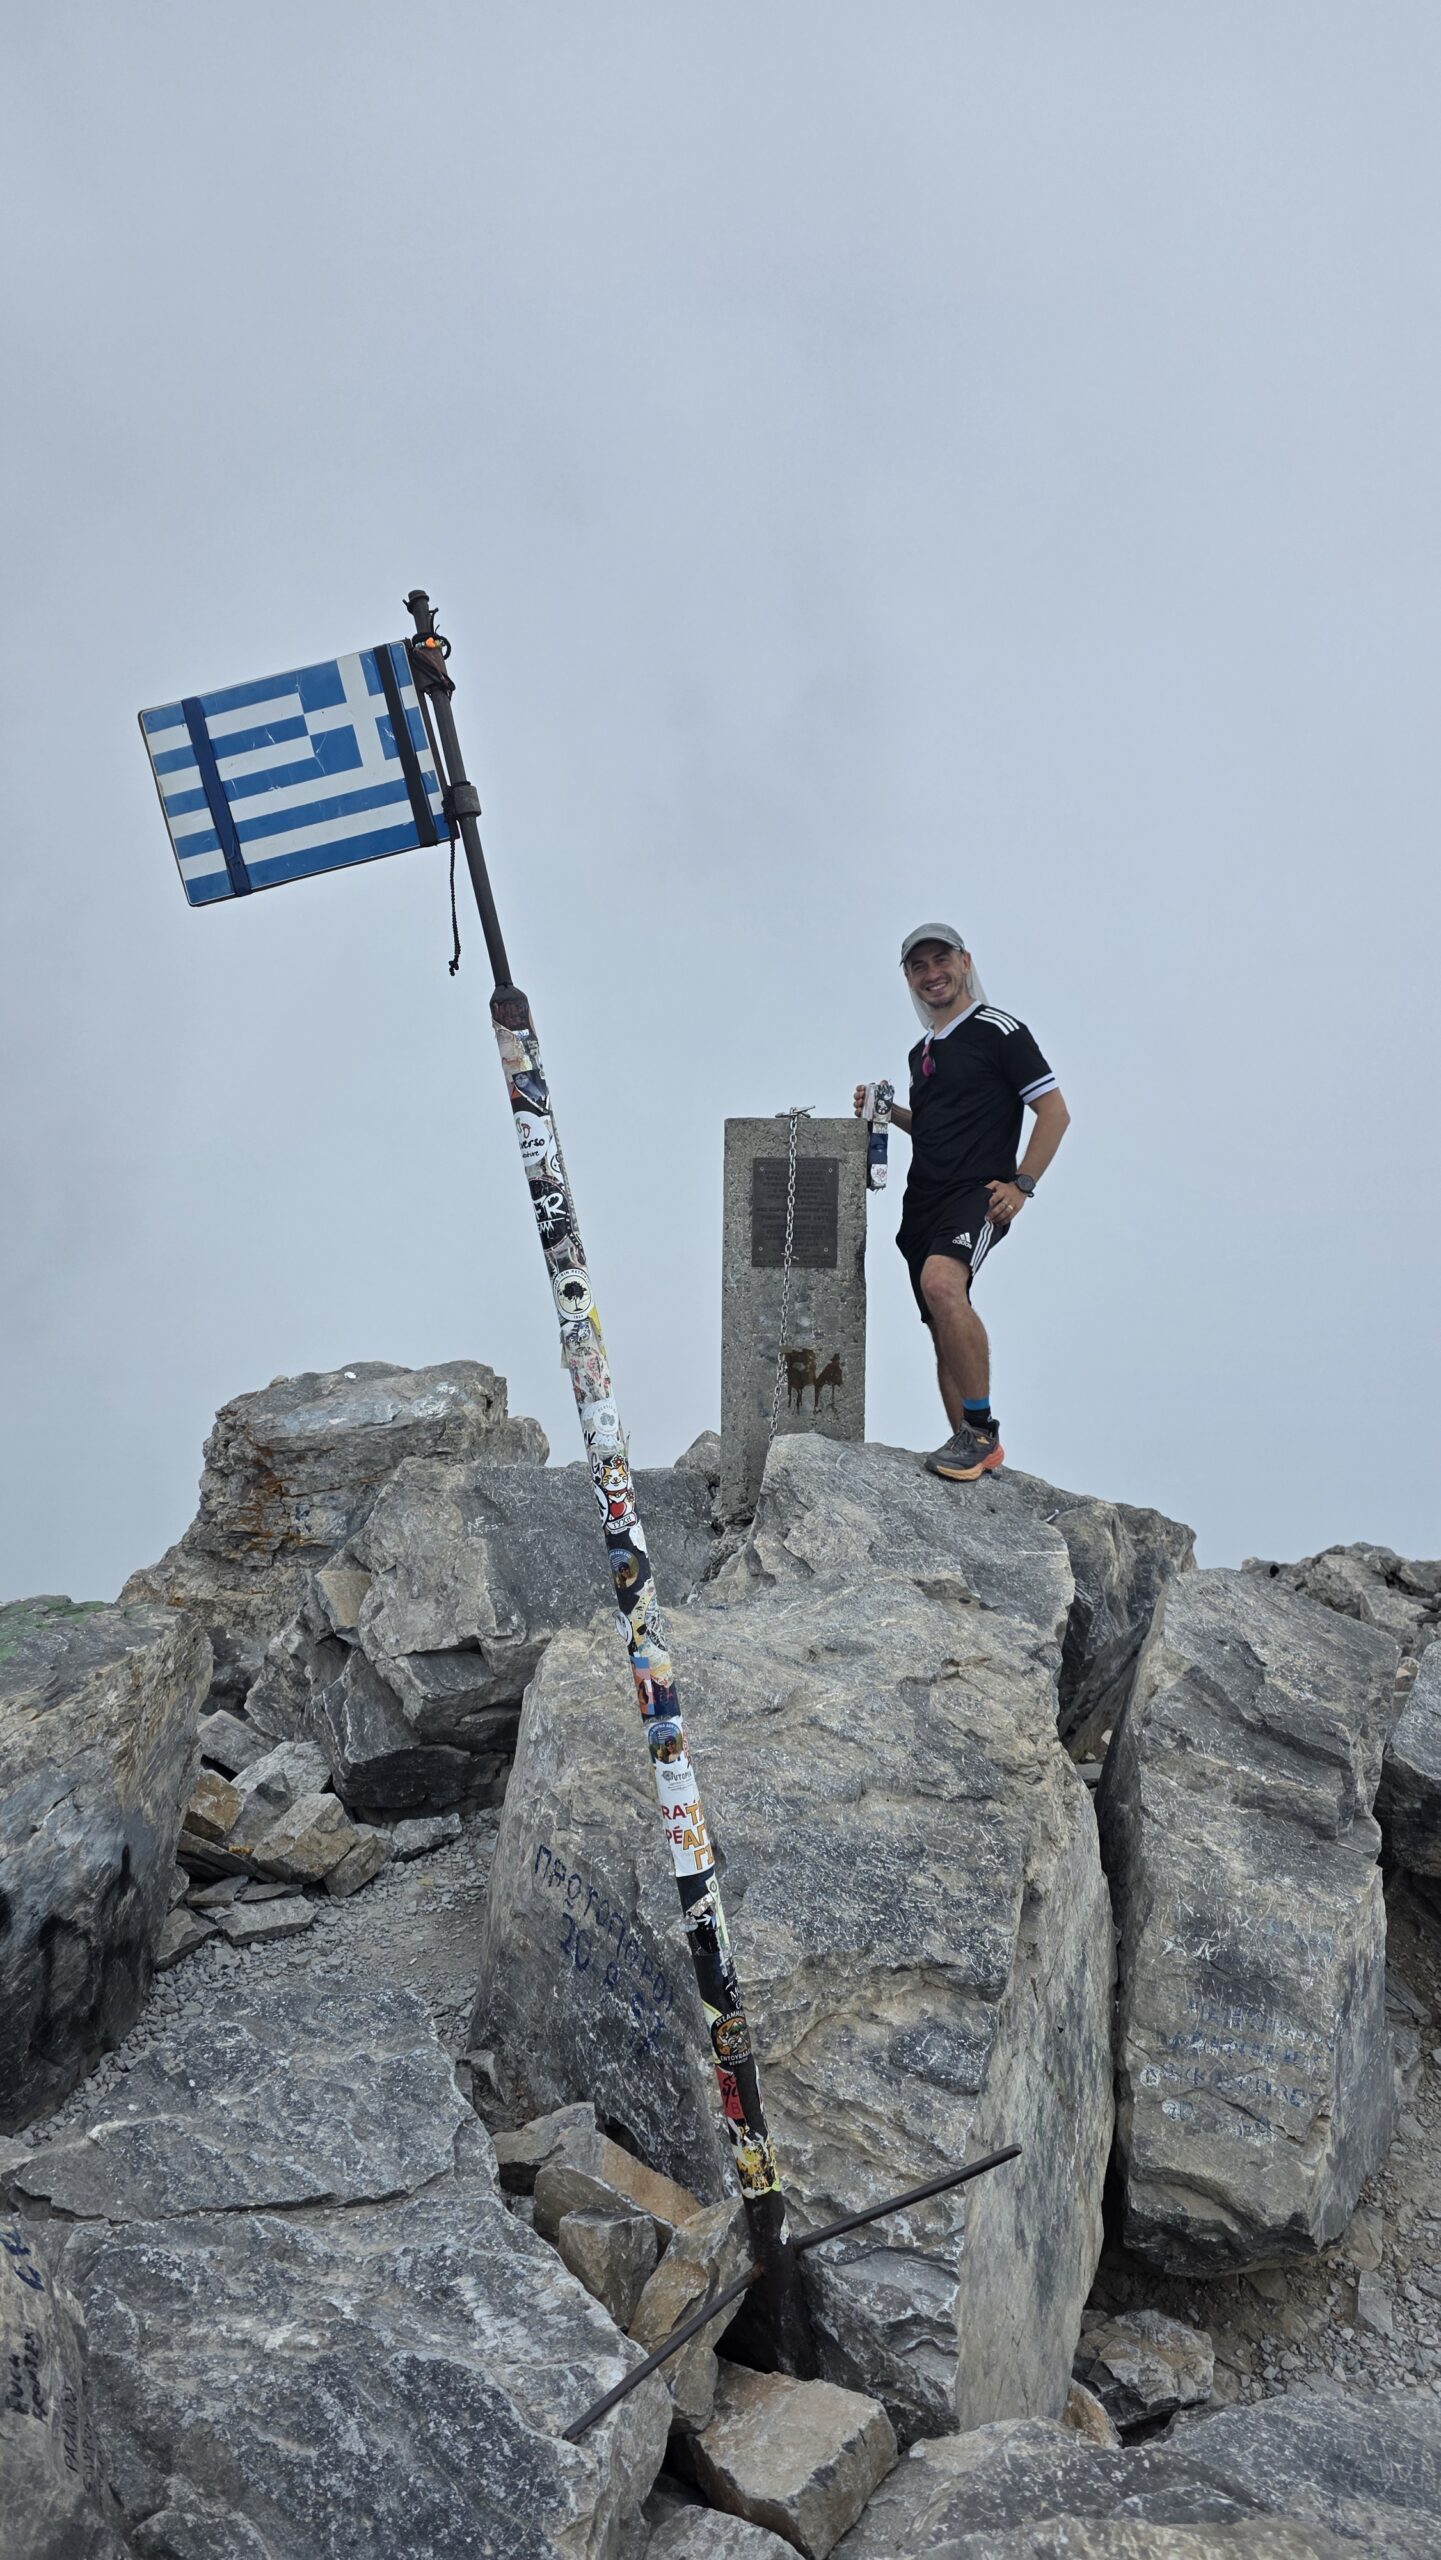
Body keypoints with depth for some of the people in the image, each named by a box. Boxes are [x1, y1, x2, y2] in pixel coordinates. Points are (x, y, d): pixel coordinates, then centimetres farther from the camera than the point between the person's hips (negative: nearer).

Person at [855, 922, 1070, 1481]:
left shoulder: (998, 1030, -3)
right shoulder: (922, 1051, 20)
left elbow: (1054, 1112, -7)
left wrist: (1022, 1184, -14)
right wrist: (887, 1112, 15)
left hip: (979, 1195, -8)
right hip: (924, 1202, 8)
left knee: (941, 1282, -33)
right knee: (944, 1330, 8)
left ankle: (981, 1427, -25)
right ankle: (974, 1449, 18)